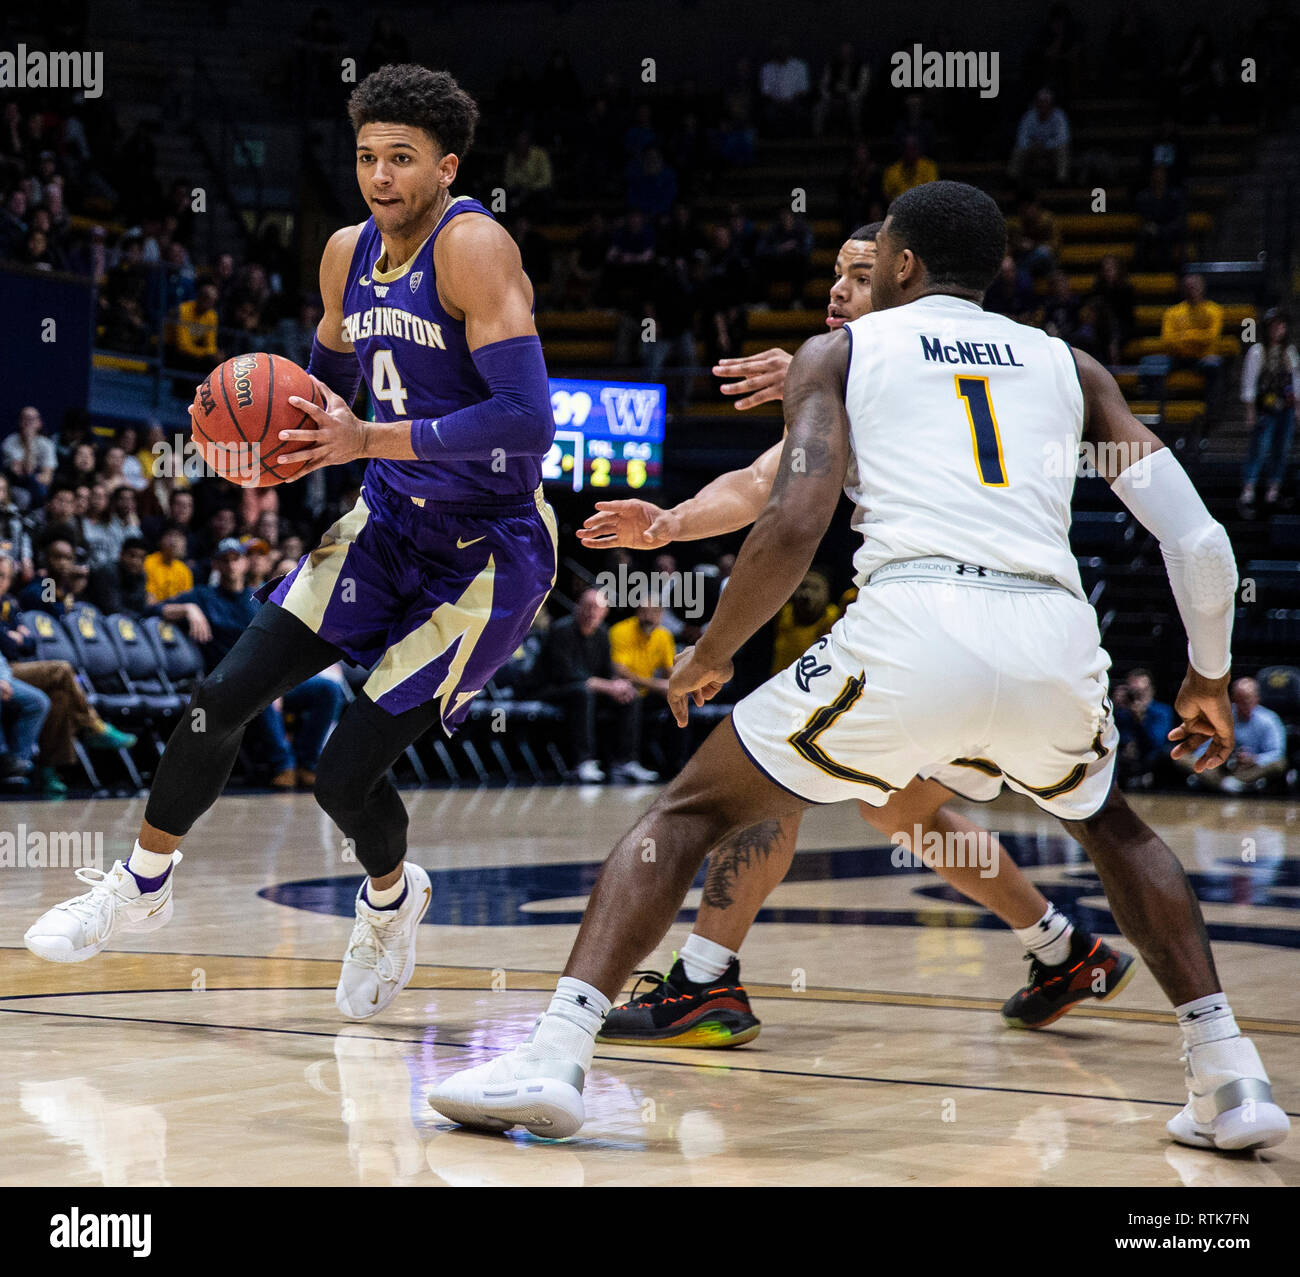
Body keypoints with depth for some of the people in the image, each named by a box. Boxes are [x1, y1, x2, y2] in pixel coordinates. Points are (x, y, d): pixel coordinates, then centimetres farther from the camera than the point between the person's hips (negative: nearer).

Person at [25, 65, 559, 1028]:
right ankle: (143, 884, 21)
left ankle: (392, 899, 25)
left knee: (348, 773, -9)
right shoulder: (349, 254, 3)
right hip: (390, 522, 7)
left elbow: (528, 419, -30)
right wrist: (279, 434, -1)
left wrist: (370, 440, -31)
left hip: (488, 551, -7)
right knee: (225, 697, -2)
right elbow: (327, 380, 22)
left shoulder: (473, 248, -21)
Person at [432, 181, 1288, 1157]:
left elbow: (794, 527, 1)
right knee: (1109, 823, 35)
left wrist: (710, 656, 16)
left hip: (910, 632, -3)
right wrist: (1210, 681, 32)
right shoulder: (1070, 367, 25)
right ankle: (1232, 1081, 24)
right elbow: (1202, 544, 16)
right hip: (1056, 645, 3)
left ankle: (554, 1058, 0)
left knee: (688, 813, 15)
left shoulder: (840, 352, 17)